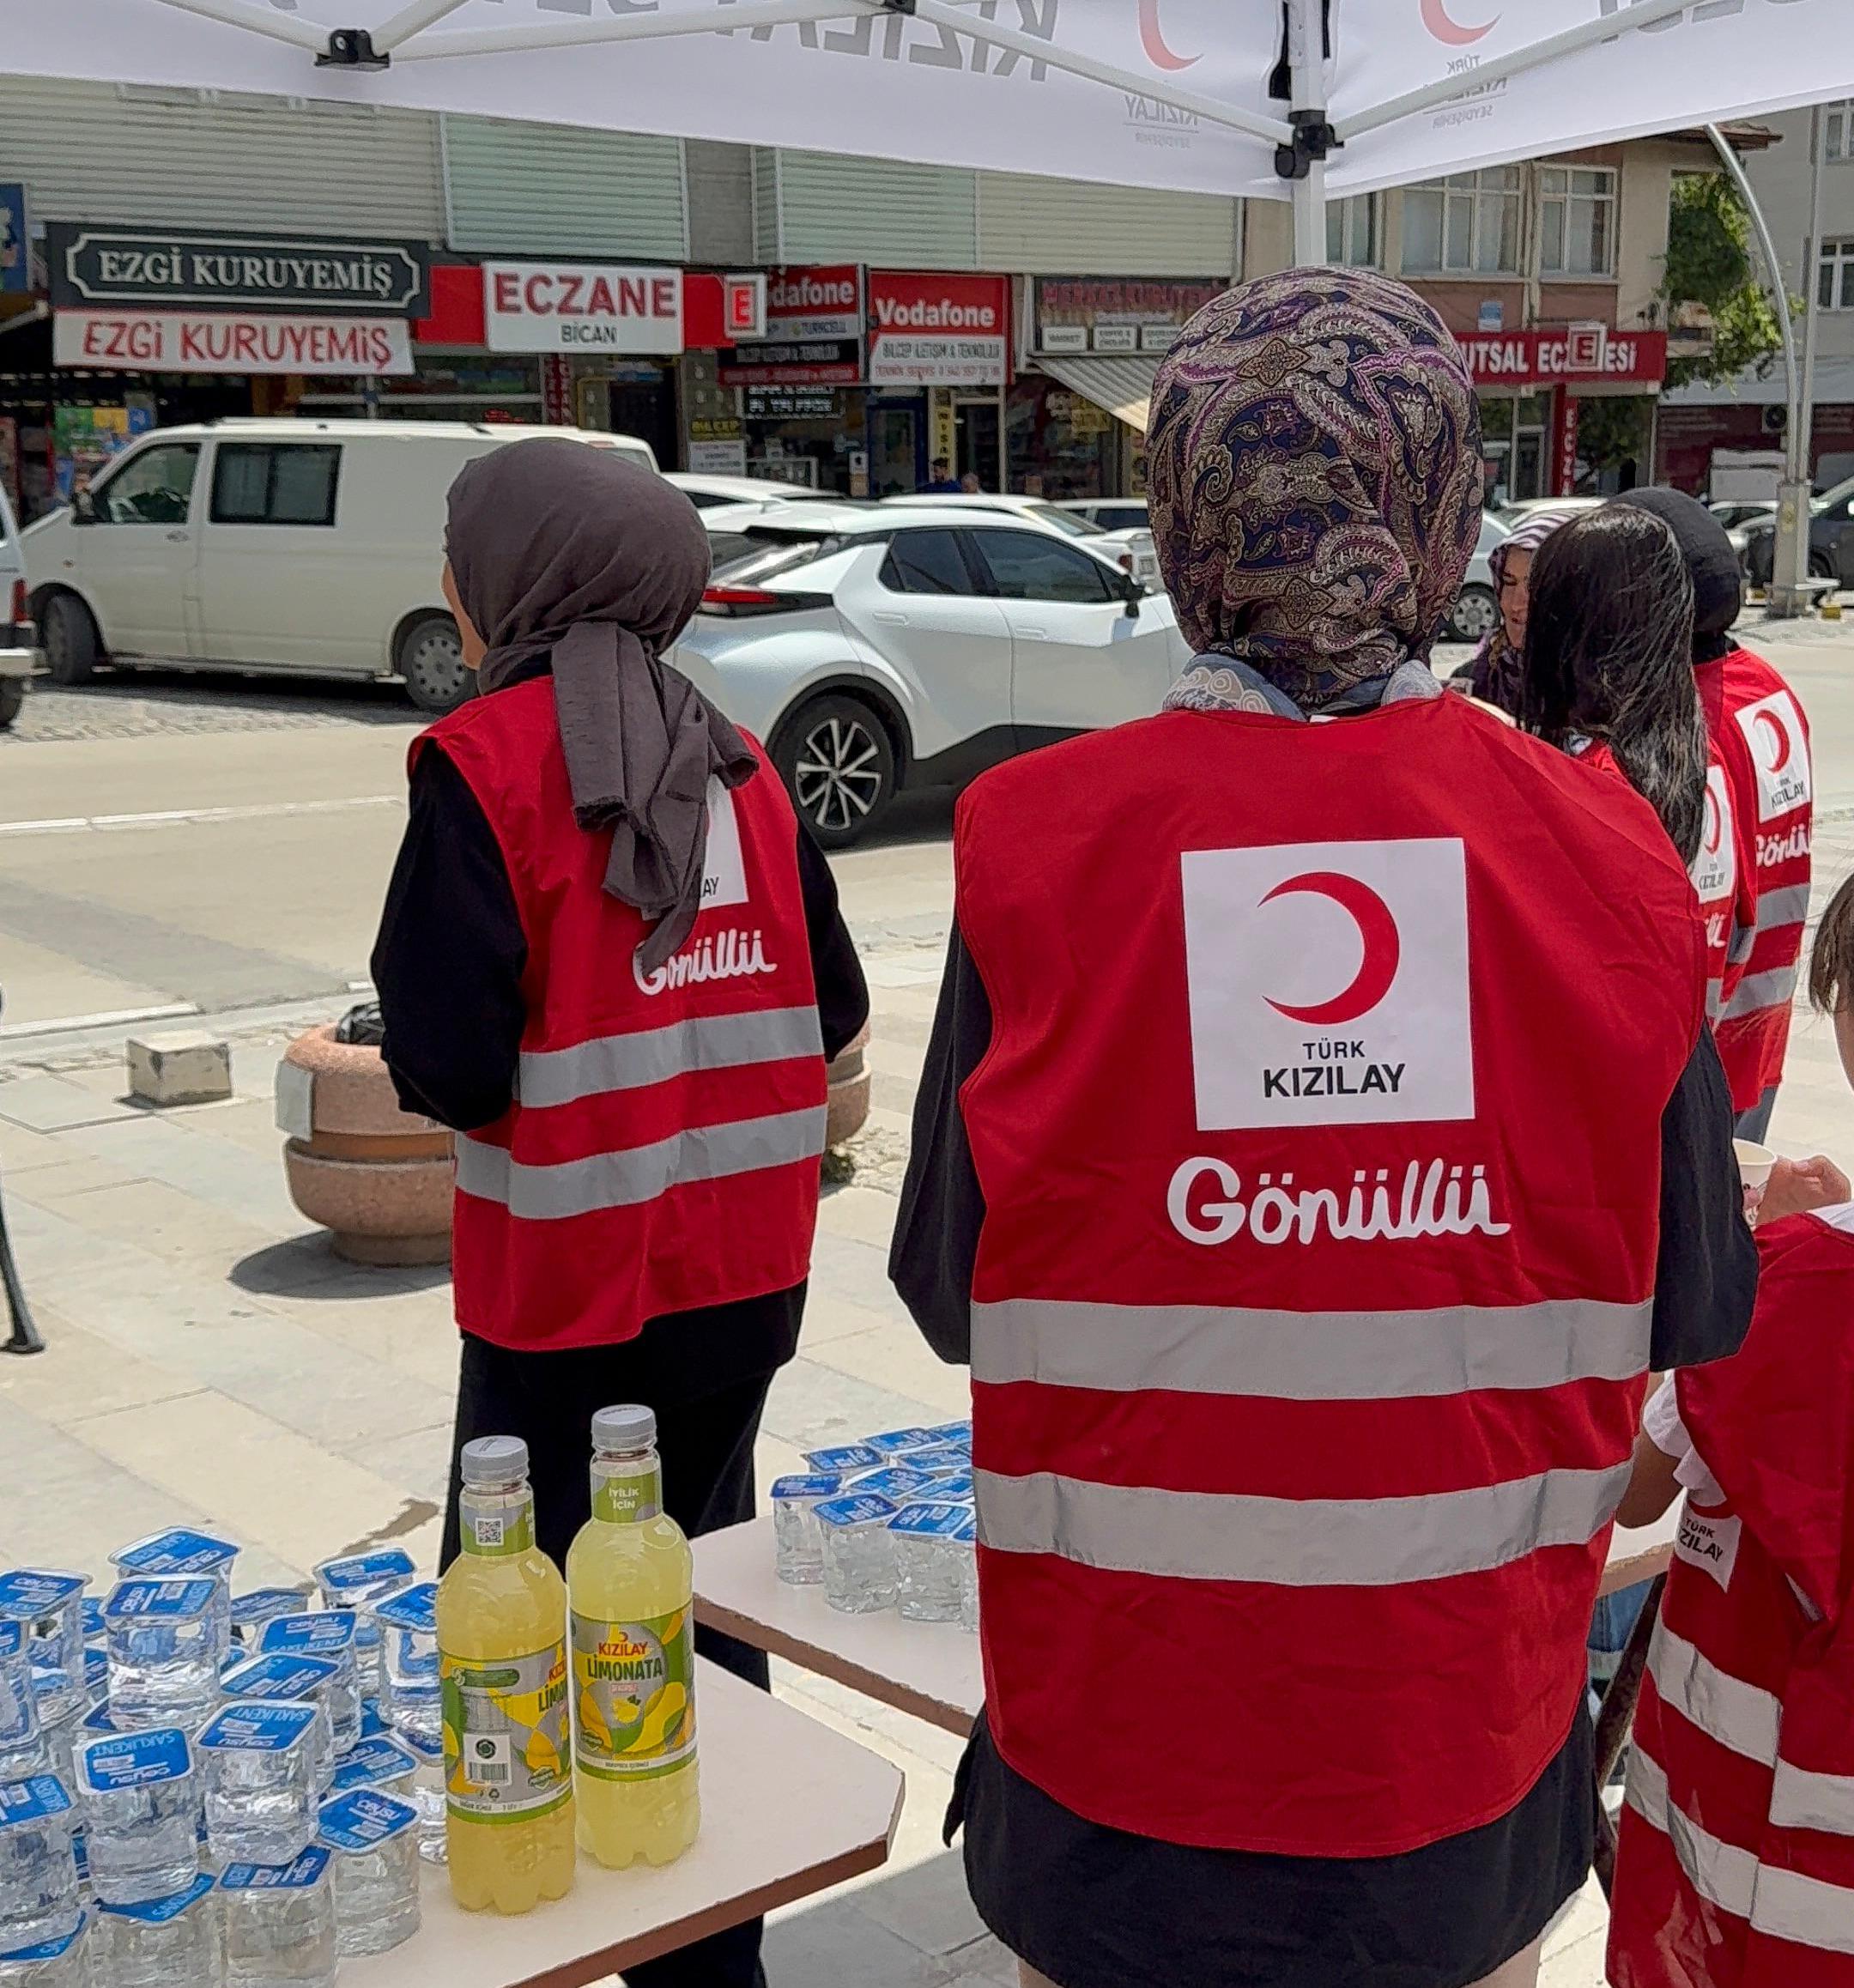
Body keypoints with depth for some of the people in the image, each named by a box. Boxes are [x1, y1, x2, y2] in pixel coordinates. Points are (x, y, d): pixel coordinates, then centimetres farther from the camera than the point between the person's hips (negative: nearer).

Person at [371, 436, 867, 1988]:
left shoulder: (485, 760, -12)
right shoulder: (734, 759, 4)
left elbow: (450, 1069, -17)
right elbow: (829, 1008, 5)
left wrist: (426, 1046, 3)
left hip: (570, 1291, -6)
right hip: (747, 1273, 6)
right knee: (703, 1598, 18)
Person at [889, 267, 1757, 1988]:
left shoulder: (1036, 841, -16)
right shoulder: (1608, 858, -13)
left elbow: (949, 1291, -6)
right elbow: (1688, 1312, -2)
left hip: (1120, 1777, -1)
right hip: (1471, 1781, 1)